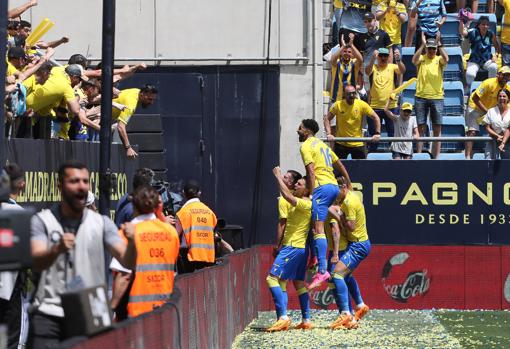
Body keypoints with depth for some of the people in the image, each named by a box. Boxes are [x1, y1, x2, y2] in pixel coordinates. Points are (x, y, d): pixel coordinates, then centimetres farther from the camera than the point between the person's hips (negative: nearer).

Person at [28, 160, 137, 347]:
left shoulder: (101, 223, 6)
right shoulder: (41, 221, 0)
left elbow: (127, 262, -3)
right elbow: (37, 262, -15)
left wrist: (131, 242, -26)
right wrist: (57, 249, -37)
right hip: (48, 314, -2)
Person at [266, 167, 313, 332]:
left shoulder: (305, 204, -14)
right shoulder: (299, 204, 14)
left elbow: (287, 195, -27)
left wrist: (278, 176, -18)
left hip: (293, 248, -11)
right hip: (300, 248, 11)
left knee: (272, 279, -15)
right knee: (299, 284, 14)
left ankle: (283, 317, -24)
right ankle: (306, 320, 14)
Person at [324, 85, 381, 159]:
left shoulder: (362, 105, -8)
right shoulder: (338, 105, -8)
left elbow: (375, 117, -1)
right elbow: (327, 119, 0)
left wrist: (377, 133, -9)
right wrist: (329, 134, -13)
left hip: (358, 144, 0)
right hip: (341, 144, 0)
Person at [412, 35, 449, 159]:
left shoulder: (439, 60, 5)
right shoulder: (421, 59, 5)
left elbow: (446, 59, -18)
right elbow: (414, 60, -18)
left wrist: (440, 44, -19)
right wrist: (422, 44, -20)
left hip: (437, 97, 0)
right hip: (421, 97, 0)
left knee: (437, 130, 1)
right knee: (420, 128, 1)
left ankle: (436, 157, 4)